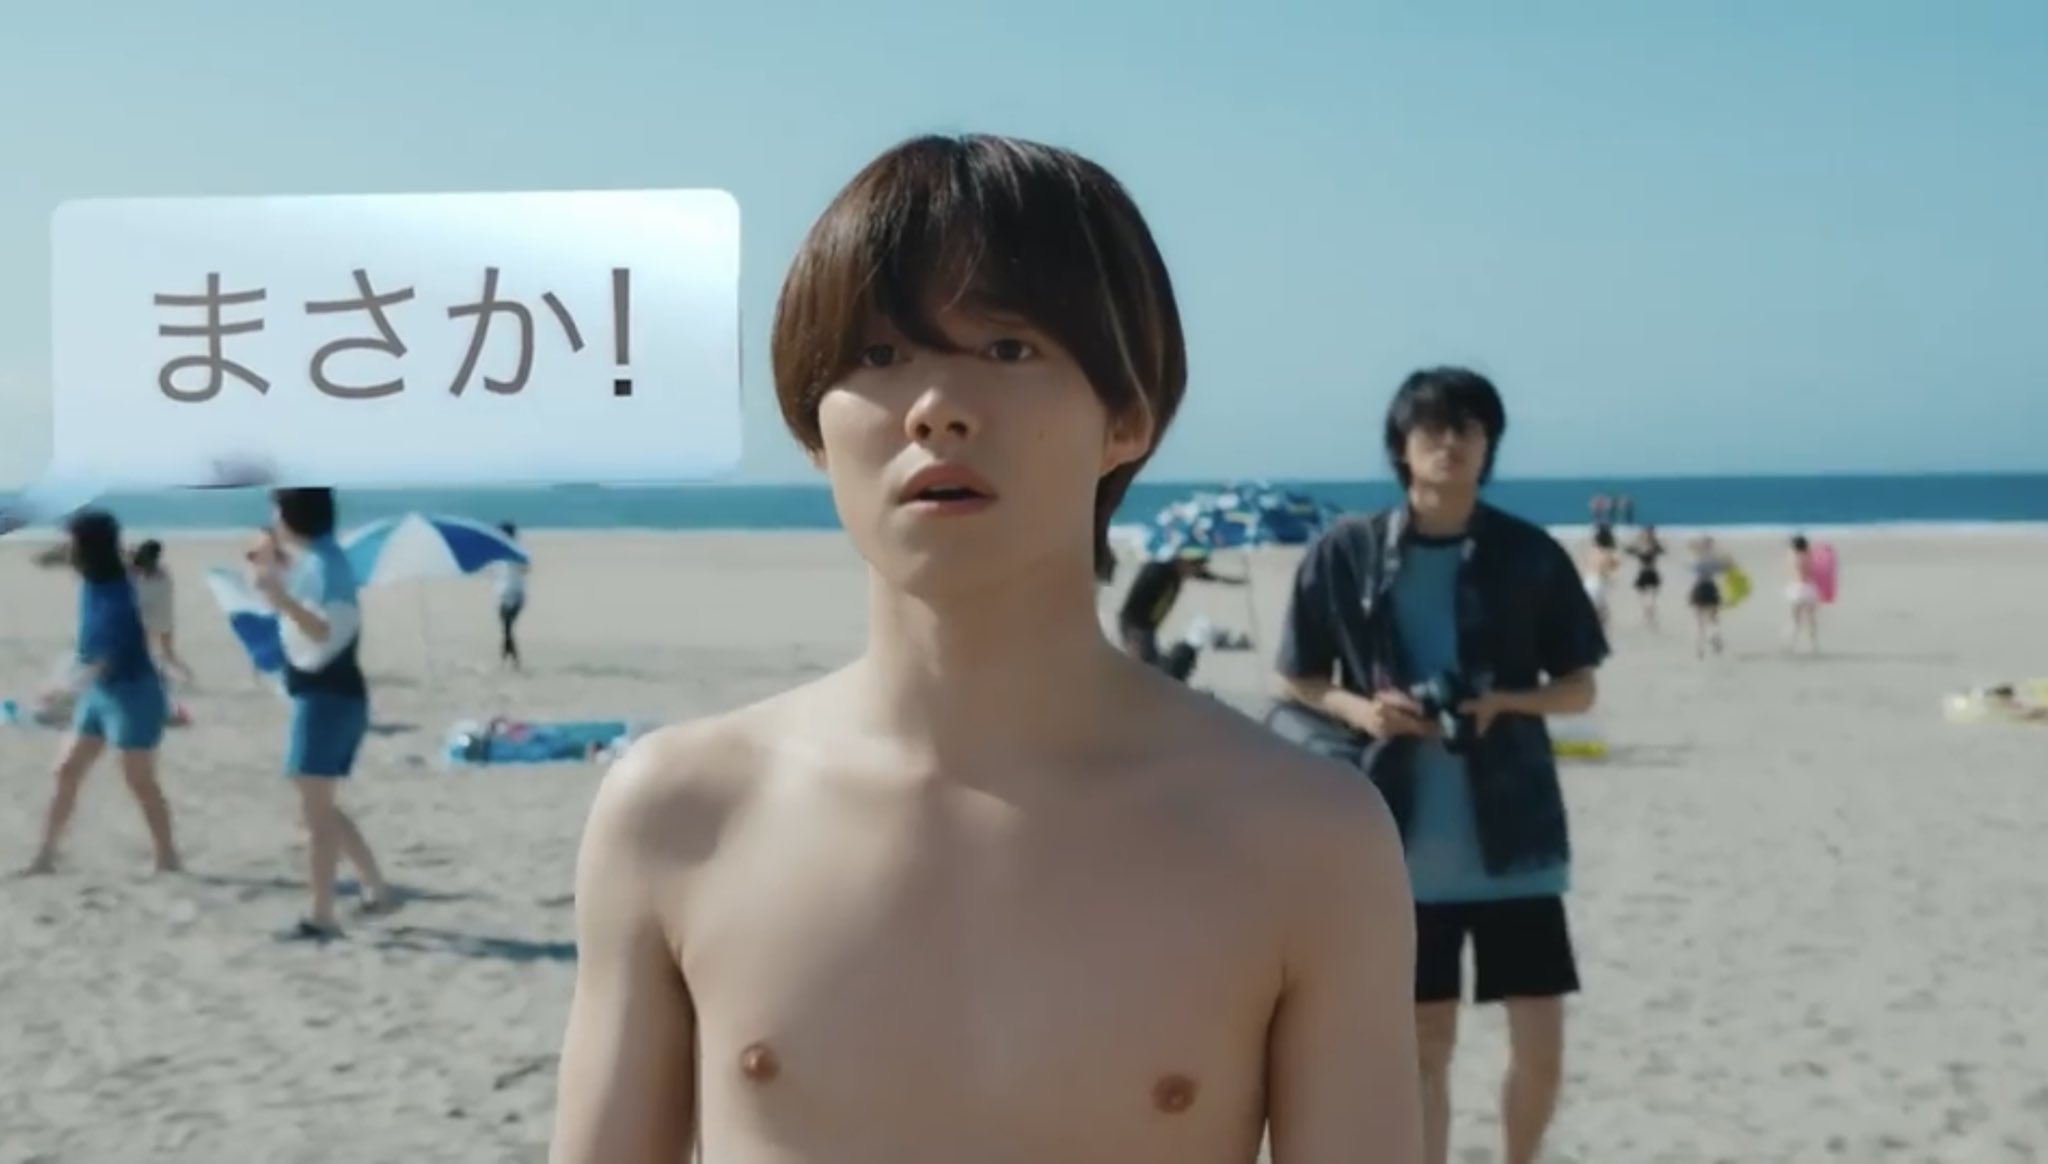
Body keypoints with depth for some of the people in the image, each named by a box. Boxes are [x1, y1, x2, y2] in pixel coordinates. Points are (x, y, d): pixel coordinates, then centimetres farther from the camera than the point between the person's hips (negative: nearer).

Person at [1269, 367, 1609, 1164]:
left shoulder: (1531, 556, -1)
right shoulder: (1346, 554, -3)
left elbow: (1579, 688, 6)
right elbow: (1297, 682, 6)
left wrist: (1506, 701, -14)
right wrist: (1359, 709, -14)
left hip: (1511, 835, 1)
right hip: (1404, 841, -1)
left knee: (1540, 1039, 4)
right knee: (1424, 1042, 7)